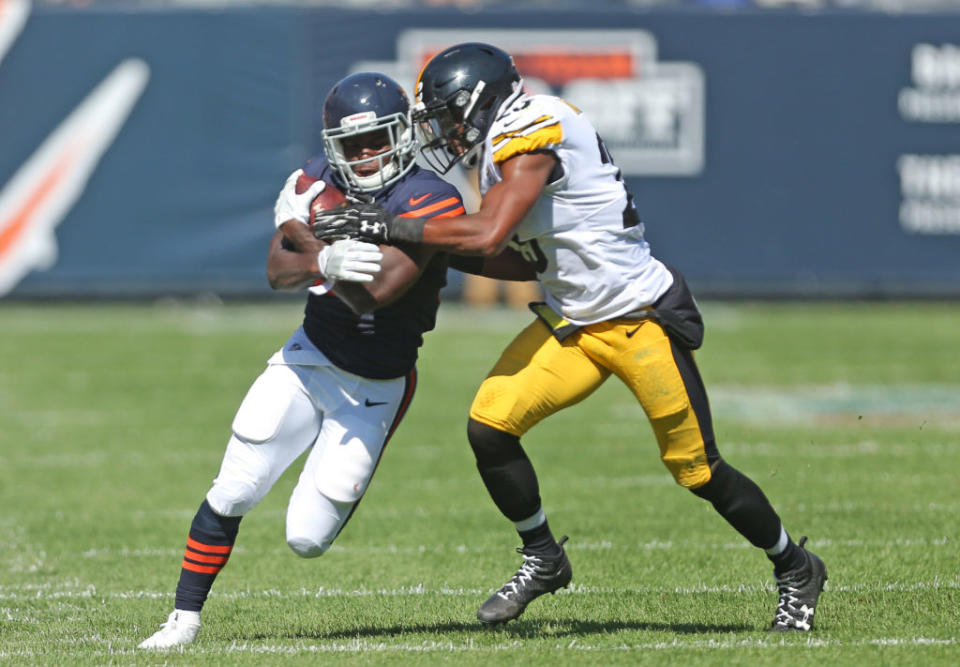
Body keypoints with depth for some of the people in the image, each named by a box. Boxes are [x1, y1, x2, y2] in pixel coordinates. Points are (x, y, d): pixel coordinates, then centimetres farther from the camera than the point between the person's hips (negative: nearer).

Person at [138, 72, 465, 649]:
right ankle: (186, 618, 9)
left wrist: (307, 235, -25)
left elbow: (374, 293, -30)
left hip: (374, 387, -4)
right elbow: (278, 271, -16)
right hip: (309, 357, 4)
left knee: (308, 538, -4)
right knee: (231, 495, -6)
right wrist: (325, 261, -38)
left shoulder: (430, 202, -20)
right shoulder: (320, 182, -3)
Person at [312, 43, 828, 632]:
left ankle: (795, 569, 22)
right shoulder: (503, 151, 8)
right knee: (489, 425, -8)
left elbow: (488, 234, -30)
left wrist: (392, 228, -23)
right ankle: (543, 561, 11)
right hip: (572, 323, 8)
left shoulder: (532, 132, -20)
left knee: (699, 472, 0)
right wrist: (440, 253, 5)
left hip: (641, 318, -8)